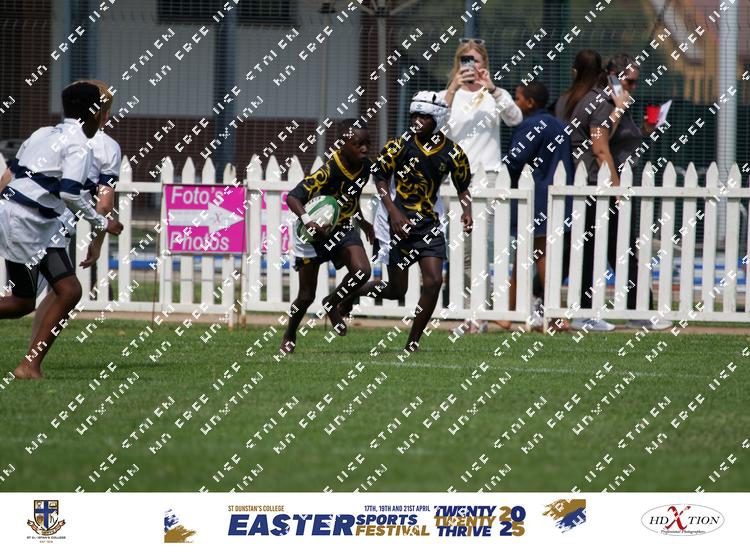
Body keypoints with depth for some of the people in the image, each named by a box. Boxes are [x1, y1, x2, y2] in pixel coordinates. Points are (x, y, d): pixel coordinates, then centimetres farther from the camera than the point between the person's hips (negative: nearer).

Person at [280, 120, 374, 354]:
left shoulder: (365, 167, -8)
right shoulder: (328, 171, -30)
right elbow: (293, 197, -37)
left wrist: (362, 222, 24)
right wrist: (307, 220, -54)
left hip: (342, 228, 5)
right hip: (314, 231, -5)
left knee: (362, 271, -21)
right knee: (307, 296, 3)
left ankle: (332, 304, 8)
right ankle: (289, 336, 31)